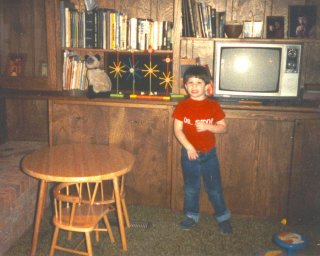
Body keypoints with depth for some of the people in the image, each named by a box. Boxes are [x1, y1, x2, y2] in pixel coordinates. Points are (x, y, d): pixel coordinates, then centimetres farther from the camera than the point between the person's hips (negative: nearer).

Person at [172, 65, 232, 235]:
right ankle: (192, 216, 31)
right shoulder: (182, 106, -6)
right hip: (189, 153, 1)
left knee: (214, 188, 8)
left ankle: (223, 217, 24)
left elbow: (223, 127, -1)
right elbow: (177, 129, -8)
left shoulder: (213, 106, -5)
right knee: (191, 188, 14)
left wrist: (208, 126, -19)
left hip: (209, 154, 0)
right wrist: (189, 147, -18)